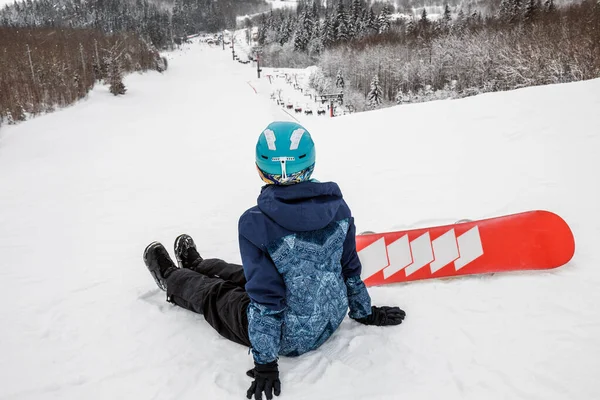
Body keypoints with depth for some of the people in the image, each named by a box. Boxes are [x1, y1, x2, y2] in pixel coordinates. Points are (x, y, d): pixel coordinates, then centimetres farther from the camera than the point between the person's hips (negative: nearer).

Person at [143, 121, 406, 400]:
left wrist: (265, 362, -12)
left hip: (289, 337, -5)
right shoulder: (336, 205, -13)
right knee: (242, 275, 28)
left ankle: (171, 280, 54)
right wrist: (366, 313, 14)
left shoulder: (255, 224, -29)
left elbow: (265, 298, -25)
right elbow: (350, 269, -2)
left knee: (214, 295, 23)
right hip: (332, 319, 5)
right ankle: (196, 266, 57)